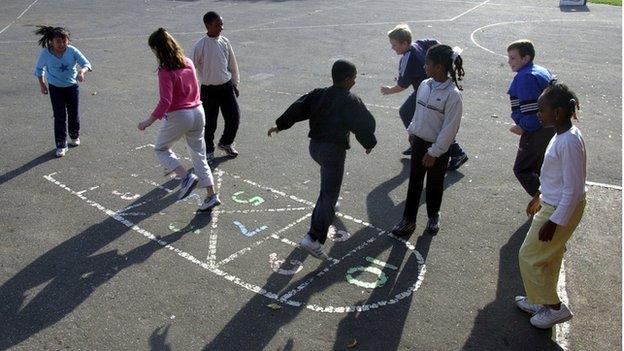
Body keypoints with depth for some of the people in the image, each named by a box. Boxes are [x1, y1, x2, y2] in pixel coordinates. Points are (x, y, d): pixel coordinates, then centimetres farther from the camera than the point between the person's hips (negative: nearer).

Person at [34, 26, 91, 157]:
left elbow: (86, 63, -18)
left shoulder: (72, 51, -16)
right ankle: (61, 145, 6)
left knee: (74, 113, 12)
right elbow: (39, 69, 4)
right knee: (59, 117, -3)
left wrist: (81, 72, -38)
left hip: (72, 86, 1)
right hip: (55, 88, -1)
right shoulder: (46, 54, -13)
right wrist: (42, 84, 1)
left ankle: (75, 136, 39)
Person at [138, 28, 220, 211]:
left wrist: (149, 122, -17)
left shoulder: (165, 71, -17)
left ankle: (187, 177, -1)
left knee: (161, 149, 17)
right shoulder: (188, 63, 4)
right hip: (198, 112, 7)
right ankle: (211, 195, 10)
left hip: (178, 116, -7)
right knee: (199, 155, 13)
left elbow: (165, 102, -23)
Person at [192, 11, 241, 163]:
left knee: (234, 117, 5)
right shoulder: (200, 46, -12)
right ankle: (209, 151, 28)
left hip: (226, 86, 4)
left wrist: (235, 84, 16)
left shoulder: (224, 42, 0)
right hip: (208, 89, -4)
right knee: (210, 123, 5)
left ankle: (226, 143, 33)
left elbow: (233, 64, 11)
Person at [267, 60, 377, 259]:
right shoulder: (351, 100, -7)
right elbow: (365, 123, -4)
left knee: (328, 177, 37)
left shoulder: (319, 94, 8)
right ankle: (313, 239, -21)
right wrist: (369, 143, 12)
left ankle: (329, 205, 57)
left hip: (315, 146, 7)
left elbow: (298, 108, 4)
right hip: (334, 149, -7)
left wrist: (280, 124, 12)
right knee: (329, 196, -9)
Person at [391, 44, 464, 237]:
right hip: (419, 141, 5)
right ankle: (408, 220, 24)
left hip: (438, 148, -5)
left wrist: (434, 152, -18)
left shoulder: (452, 94, -23)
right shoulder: (424, 85, -4)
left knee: (435, 183, 15)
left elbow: (450, 128, -20)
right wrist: (412, 131, 17)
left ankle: (433, 216, 38)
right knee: (414, 181, 12)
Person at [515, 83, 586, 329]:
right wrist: (539, 197, 25)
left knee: (529, 256, 4)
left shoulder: (569, 142, -28)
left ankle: (555, 307, 17)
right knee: (549, 258, 20)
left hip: (561, 210, -9)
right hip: (552, 203, 9)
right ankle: (542, 301, 36)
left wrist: (554, 221, -23)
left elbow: (573, 188, -26)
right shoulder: (562, 135, 2)